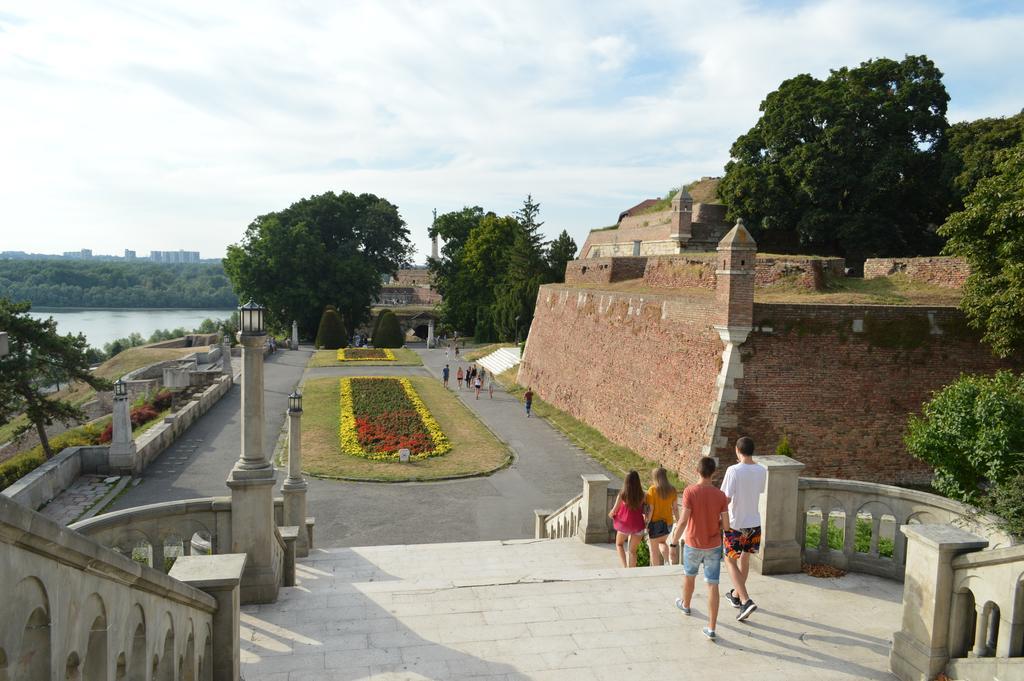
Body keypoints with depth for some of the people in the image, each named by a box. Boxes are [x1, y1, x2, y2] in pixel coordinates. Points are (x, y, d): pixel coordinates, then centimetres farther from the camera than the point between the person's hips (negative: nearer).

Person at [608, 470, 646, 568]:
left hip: (624, 524, -1)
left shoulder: (622, 494, -16)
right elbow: (643, 510, -2)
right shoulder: (641, 495, -11)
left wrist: (610, 514, 15)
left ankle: (625, 567, 6)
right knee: (633, 551, 15)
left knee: (619, 544, 23)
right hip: (637, 525, 2)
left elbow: (615, 509, -6)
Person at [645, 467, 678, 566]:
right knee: (662, 542, 28)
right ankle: (670, 561, 7)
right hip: (668, 522, 5)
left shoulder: (652, 490, -16)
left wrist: (647, 523, -9)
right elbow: (674, 508, 1)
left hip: (655, 522, -5)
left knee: (654, 549, 12)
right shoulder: (672, 490, -4)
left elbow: (651, 509, -16)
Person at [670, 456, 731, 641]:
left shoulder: (689, 491, -18)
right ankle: (711, 629, 2)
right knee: (712, 585, 3)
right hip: (714, 546, 1)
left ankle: (685, 605, 50)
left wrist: (674, 542, -9)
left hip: (693, 545, -1)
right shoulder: (720, 495, -10)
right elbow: (726, 525, -8)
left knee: (689, 575, 25)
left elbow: (683, 521, -20)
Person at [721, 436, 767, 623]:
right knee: (744, 558, 21)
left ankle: (745, 600, -4)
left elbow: (726, 498, -19)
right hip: (754, 523, 5)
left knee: (730, 560, 9)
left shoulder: (734, 470, -21)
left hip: (736, 524, -5)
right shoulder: (762, 471, -3)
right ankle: (736, 594, 37)